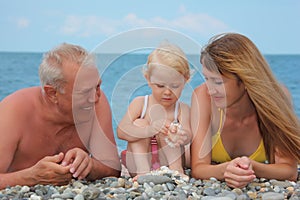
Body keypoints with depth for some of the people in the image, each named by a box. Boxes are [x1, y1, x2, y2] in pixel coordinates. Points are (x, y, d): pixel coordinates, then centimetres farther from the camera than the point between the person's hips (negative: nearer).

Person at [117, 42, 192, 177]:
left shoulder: (182, 109, -1)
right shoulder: (139, 103, -2)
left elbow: (188, 135, -19)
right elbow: (121, 131, -17)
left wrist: (181, 137, -47)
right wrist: (149, 130, -38)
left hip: (168, 162, -1)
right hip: (139, 165, 1)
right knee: (139, 123, -20)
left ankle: (175, 167, -29)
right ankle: (143, 172, -35)